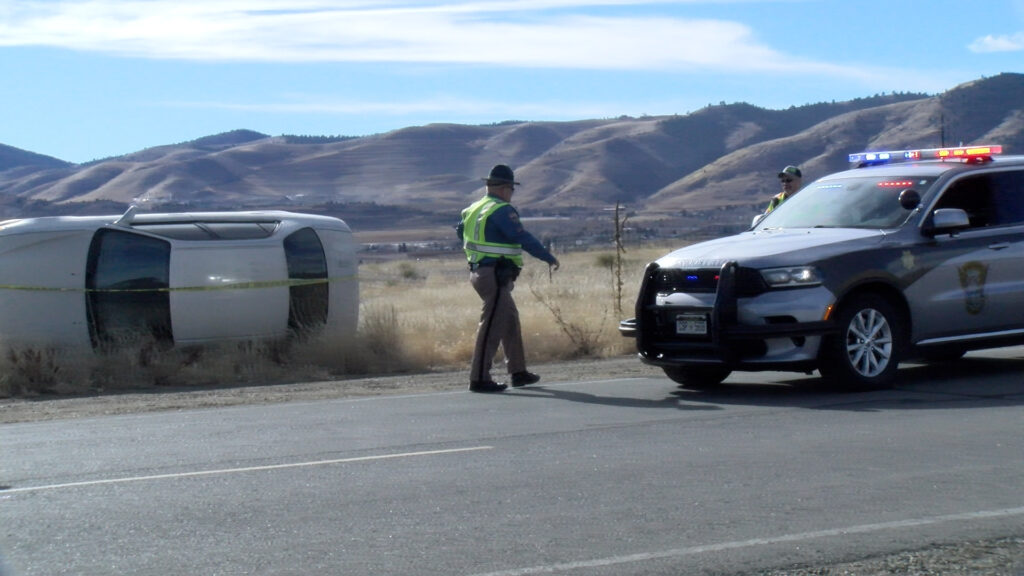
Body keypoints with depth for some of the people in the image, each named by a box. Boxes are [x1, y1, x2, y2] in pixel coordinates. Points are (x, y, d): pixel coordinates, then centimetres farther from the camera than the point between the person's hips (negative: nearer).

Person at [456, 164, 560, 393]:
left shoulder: (474, 209, 14)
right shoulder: (502, 211, -14)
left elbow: (460, 231, 28)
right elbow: (524, 239, -18)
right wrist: (549, 258, -12)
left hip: (479, 271, 10)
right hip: (495, 276, -10)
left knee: (510, 320, 19)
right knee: (492, 325, -8)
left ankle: (518, 372, 25)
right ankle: (479, 379, -8)